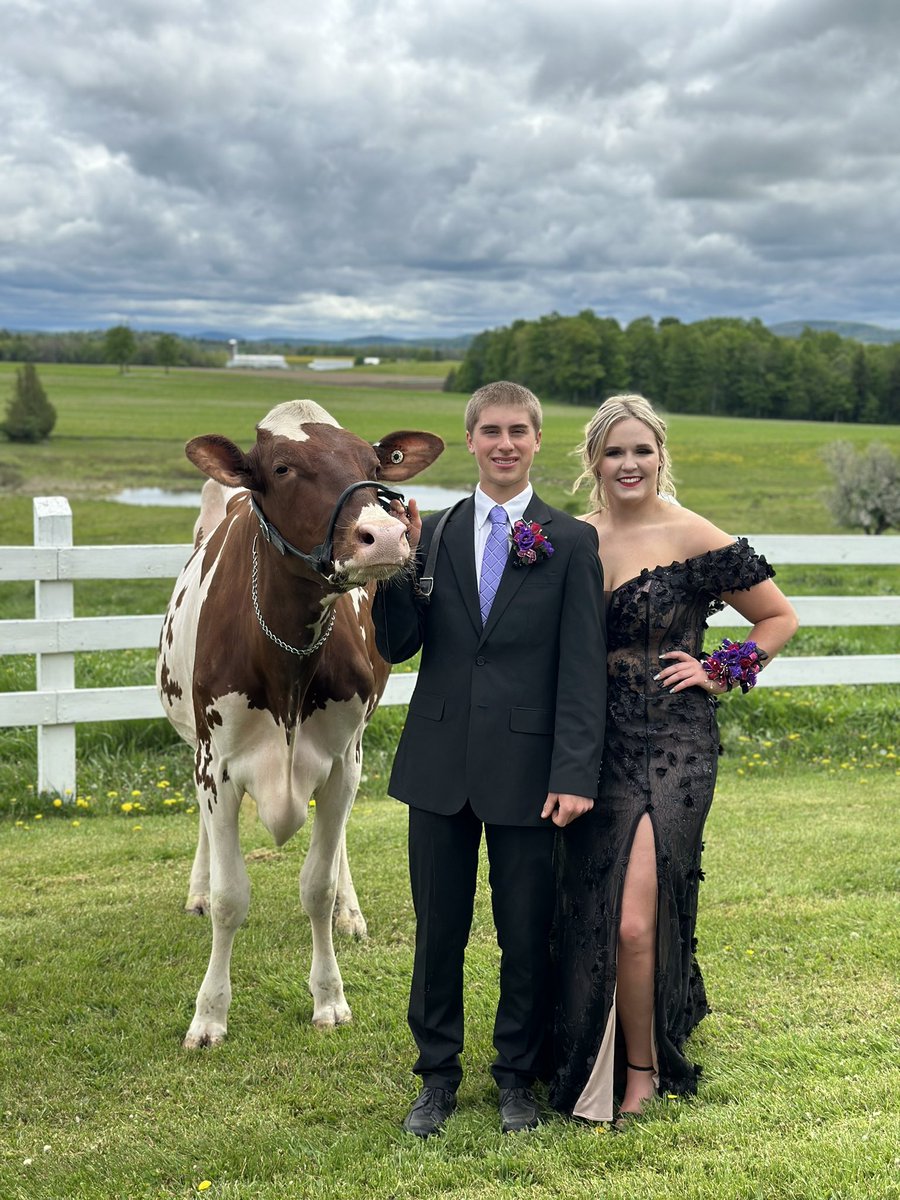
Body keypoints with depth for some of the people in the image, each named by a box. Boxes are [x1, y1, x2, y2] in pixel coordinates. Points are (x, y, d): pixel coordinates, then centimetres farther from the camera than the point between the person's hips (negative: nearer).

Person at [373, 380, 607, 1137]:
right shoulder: (434, 534, 6)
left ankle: (518, 1076, 28)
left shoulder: (571, 541, -2)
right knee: (438, 930, 11)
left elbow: (583, 669, -6)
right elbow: (395, 646, 3)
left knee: (528, 936, 8)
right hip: (441, 763, 2)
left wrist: (575, 774, -13)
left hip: (527, 768, -2)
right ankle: (438, 1076, 27)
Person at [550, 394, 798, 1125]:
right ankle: (593, 1059, 33)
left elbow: (780, 617, 3)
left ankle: (642, 1071, 13)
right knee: (586, 917, 11)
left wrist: (719, 674, -4)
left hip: (672, 750, -5)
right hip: (595, 748, 5)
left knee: (634, 922, -11)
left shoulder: (691, 538, -7)